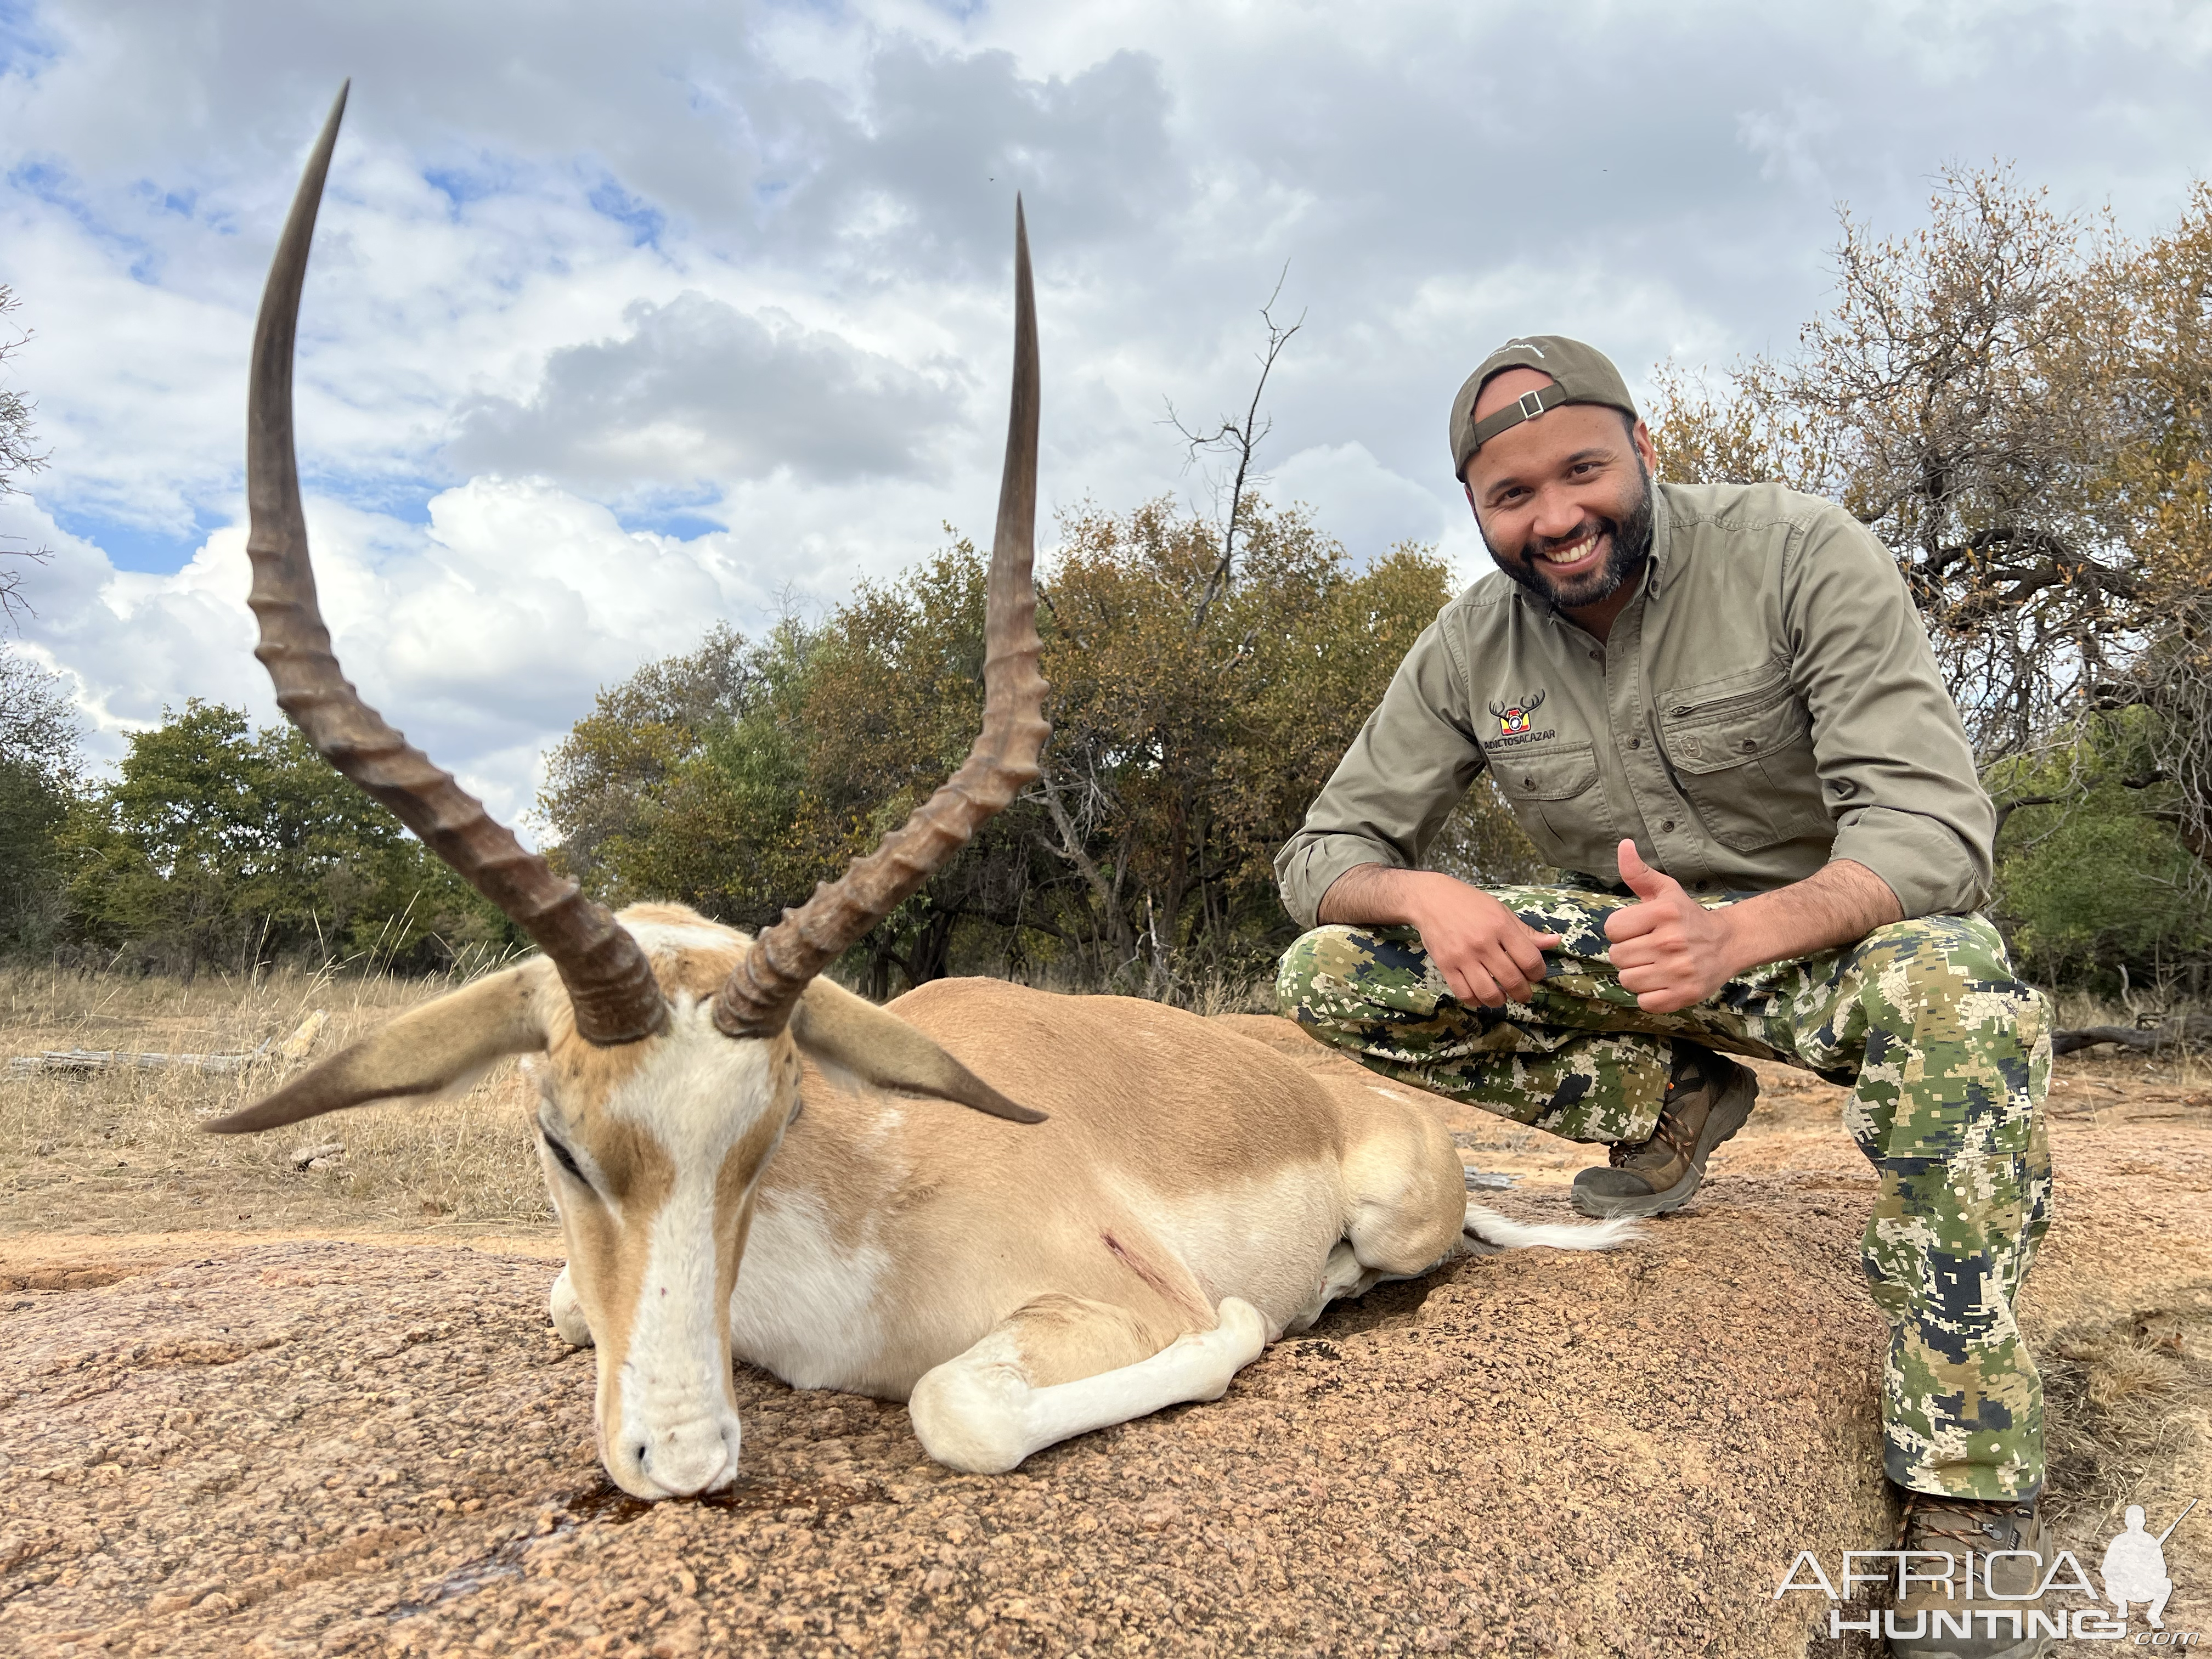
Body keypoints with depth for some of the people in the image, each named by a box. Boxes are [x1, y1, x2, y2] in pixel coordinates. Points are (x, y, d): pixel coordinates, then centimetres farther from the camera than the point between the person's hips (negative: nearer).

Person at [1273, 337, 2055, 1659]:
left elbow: (1934, 822, -25)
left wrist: (1736, 932, -45)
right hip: (1619, 944, 3)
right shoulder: (1469, 651, -7)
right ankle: (1669, 1104, -3)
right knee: (1330, 976, -15)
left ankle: (1970, 1502, -26)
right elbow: (1325, 854, -5)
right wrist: (1424, 895, -30)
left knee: (1956, 985, -39)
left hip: (1830, 931, -3)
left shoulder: (1797, 555, -17)